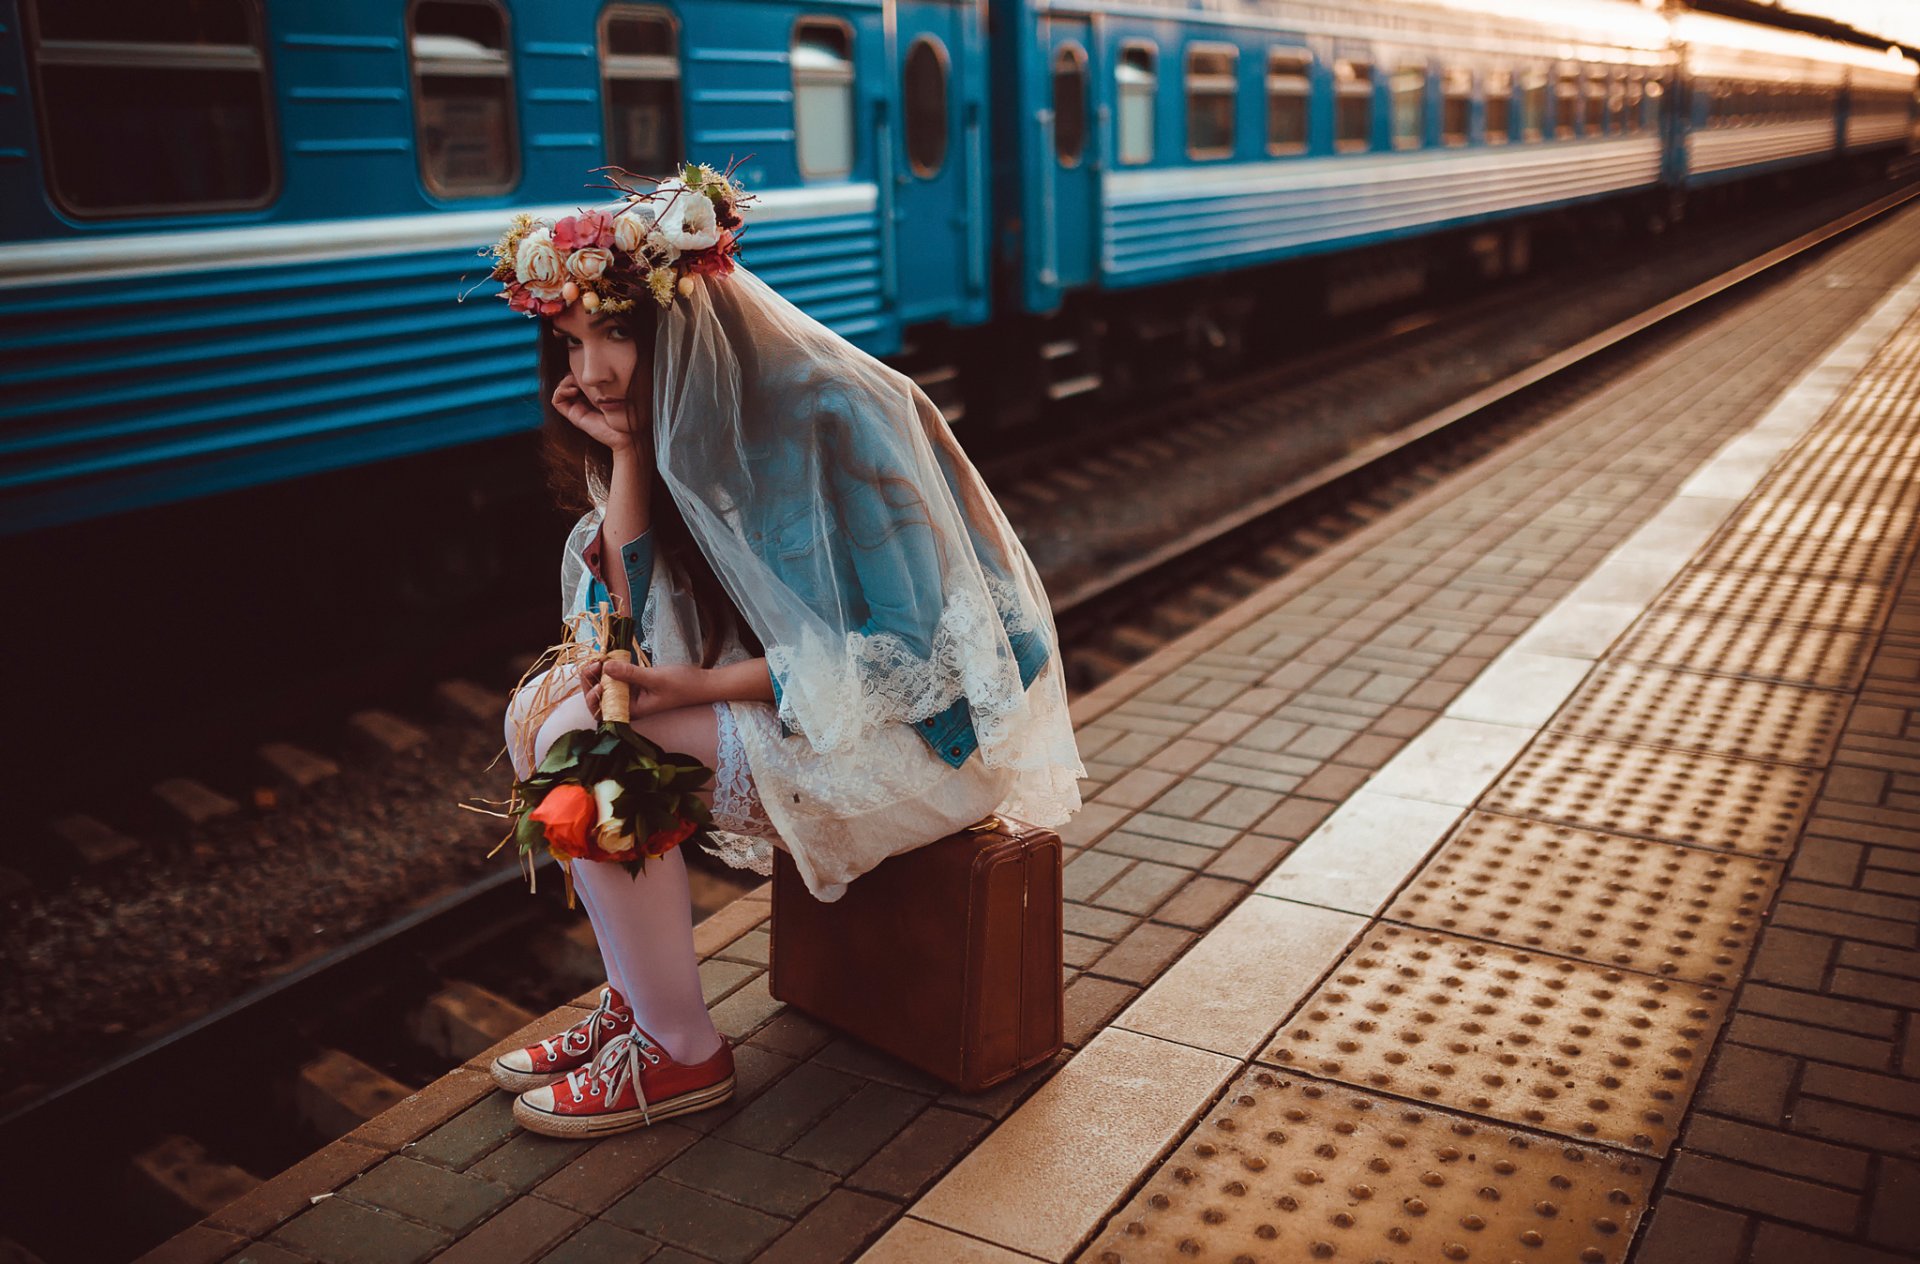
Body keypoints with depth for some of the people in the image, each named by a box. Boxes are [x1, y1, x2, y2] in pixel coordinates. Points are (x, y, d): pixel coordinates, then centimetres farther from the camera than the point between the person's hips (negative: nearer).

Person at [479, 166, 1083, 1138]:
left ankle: (678, 1053, -5)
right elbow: (630, 635, -3)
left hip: (925, 721, -8)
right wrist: (626, 453, -12)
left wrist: (694, 686, -26)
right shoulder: (681, 424, 2)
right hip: (799, 685, 9)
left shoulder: (837, 417, -22)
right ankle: (635, 998, 9)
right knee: (535, 709, -1)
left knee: (581, 741, -20)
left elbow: (910, 650, -24)